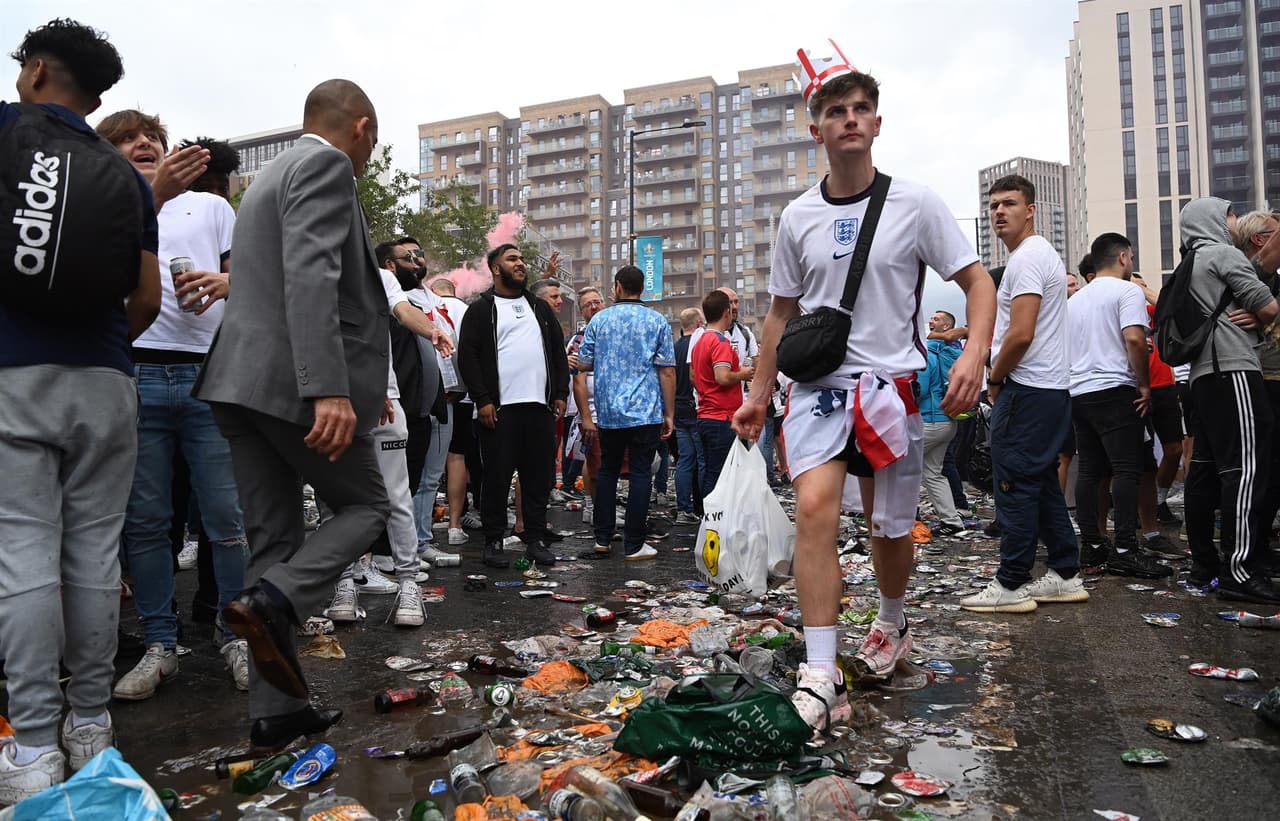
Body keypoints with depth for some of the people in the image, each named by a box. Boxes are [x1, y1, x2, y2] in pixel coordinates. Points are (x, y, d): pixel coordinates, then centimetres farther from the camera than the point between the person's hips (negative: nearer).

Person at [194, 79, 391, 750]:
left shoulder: (272, 174, 25)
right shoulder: (326, 166, -5)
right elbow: (311, 278, -21)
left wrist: (365, 382, 31)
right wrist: (330, 390, -30)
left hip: (242, 381, 9)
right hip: (296, 382, -9)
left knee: (274, 541, 9)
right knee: (366, 505, 9)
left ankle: (276, 710, 12)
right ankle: (273, 604, -13)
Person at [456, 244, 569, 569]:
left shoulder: (540, 308, 19)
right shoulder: (481, 309, 4)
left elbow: (558, 351, 19)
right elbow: (467, 355, -3)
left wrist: (560, 394, 9)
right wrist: (482, 400, -11)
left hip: (540, 407, 4)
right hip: (499, 408, -4)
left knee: (539, 476, 6)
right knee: (497, 477, 1)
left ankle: (536, 540, 16)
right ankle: (493, 542, 11)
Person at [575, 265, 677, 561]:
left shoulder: (599, 321, 5)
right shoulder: (657, 322, 1)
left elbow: (581, 370, 3)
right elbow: (667, 372, -3)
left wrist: (585, 414, 9)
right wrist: (669, 414, 3)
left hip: (608, 413, 2)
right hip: (646, 413, -2)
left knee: (607, 471, 15)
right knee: (641, 474, 2)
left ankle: (602, 538, 20)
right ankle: (634, 545, 4)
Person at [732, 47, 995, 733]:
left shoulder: (916, 205, 0)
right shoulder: (798, 217, 7)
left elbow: (978, 282, 1)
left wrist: (974, 355, -17)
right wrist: (759, 393, 14)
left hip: (893, 385, 0)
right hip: (817, 382, 1)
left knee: (891, 527, 10)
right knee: (813, 506, -21)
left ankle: (891, 626, 41)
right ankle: (821, 680, -17)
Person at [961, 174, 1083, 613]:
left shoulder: (1026, 257, -13)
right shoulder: (1045, 253, 21)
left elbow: (1021, 334, -22)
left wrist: (995, 380, -8)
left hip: (1026, 390, -11)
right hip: (1051, 386, 11)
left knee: (1015, 485, -6)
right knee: (1043, 484, 14)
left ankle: (1011, 585, 0)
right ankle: (1065, 575, 21)